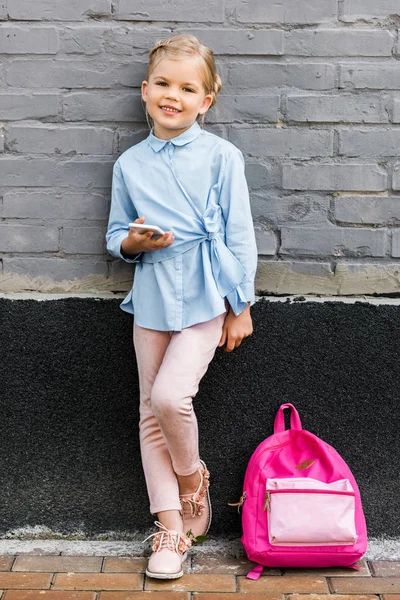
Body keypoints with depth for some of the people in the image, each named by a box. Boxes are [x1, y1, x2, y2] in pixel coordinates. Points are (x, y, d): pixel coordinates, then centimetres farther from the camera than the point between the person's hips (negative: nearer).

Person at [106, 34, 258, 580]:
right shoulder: (129, 164, 5)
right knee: (151, 413, 6)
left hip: (205, 299, -4)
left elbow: (239, 235, -2)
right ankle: (171, 527, 18)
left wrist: (241, 307, -3)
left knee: (170, 396, -19)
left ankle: (192, 476, 15)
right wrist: (133, 241, -10)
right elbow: (116, 235, 14)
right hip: (152, 299, 4)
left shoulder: (221, 156, -4)